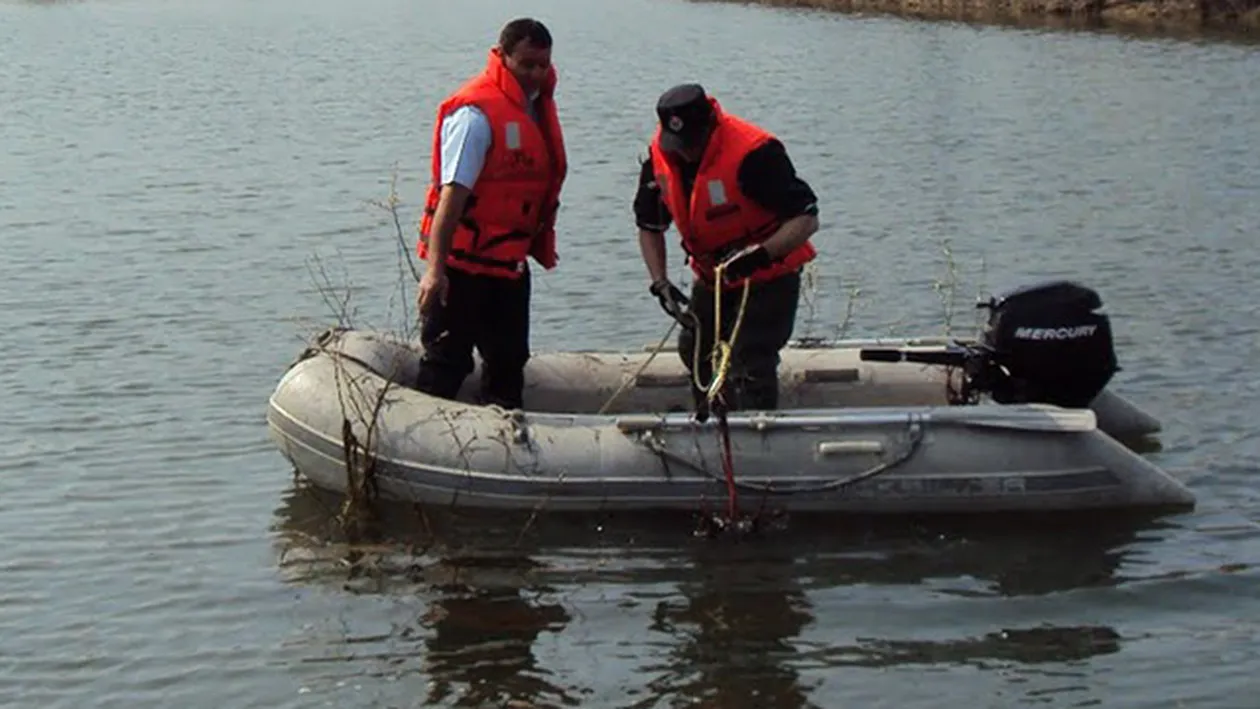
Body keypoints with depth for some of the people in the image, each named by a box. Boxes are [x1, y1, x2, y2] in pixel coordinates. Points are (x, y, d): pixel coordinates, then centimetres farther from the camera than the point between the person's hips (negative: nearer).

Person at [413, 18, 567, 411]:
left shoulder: (538, 102, 9)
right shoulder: (476, 112, -18)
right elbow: (453, 192, -25)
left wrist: (541, 242, 19)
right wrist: (435, 268, -30)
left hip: (510, 257, 9)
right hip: (464, 260, -9)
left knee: (508, 361, 15)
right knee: (447, 360, -4)